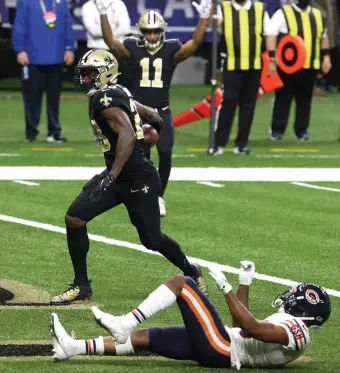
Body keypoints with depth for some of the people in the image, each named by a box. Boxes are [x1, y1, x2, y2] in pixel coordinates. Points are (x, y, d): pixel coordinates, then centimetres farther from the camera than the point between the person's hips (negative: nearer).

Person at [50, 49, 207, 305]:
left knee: (152, 240, 4)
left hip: (138, 178, -10)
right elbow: (152, 116, 19)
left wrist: (112, 175, -37)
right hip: (118, 175, 10)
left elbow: (128, 137, -33)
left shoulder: (107, 100, -20)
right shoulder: (117, 94, 8)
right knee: (74, 218, -3)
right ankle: (81, 285, 5)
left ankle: (192, 273, 31)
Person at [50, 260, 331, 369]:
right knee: (145, 338, 9)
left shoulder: (294, 329, -11)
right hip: (218, 350, 10)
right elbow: (244, 327, 32)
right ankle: (72, 348, 8)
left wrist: (226, 287, -23)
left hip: (220, 349, -10)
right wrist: (245, 284, 27)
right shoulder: (293, 328, 21)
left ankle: (123, 325, -14)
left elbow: (251, 328, -26)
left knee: (181, 283, -9)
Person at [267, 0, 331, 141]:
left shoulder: (317, 15, 14)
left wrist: (326, 57, 14)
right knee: (283, 98, -1)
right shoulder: (283, 13, -4)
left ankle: (302, 130, 17)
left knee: (305, 99, 8)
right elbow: (271, 35, -10)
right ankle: (277, 130, 7)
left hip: (310, 66, 4)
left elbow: (323, 37, 24)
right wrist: (272, 58, -19)